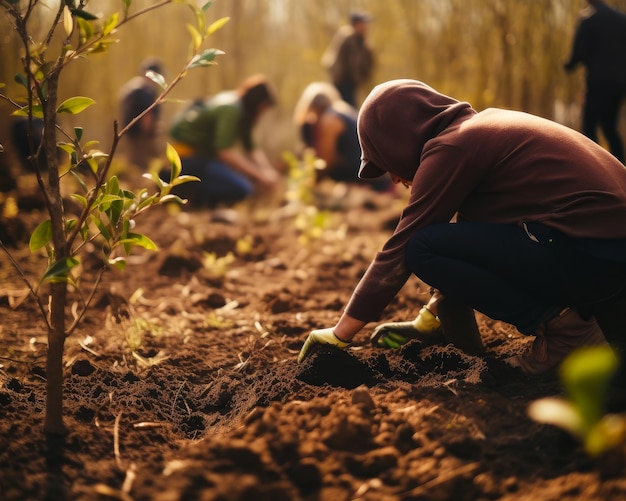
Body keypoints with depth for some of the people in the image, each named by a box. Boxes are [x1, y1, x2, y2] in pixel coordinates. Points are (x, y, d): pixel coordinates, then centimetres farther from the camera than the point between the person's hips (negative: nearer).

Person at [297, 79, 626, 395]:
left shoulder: (451, 148, -8)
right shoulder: (481, 130, 20)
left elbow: (399, 251, -6)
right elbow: (462, 229, 26)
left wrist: (340, 334, 3)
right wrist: (430, 319, 29)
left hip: (592, 257, -10)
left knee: (423, 249, -9)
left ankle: (567, 329, -6)